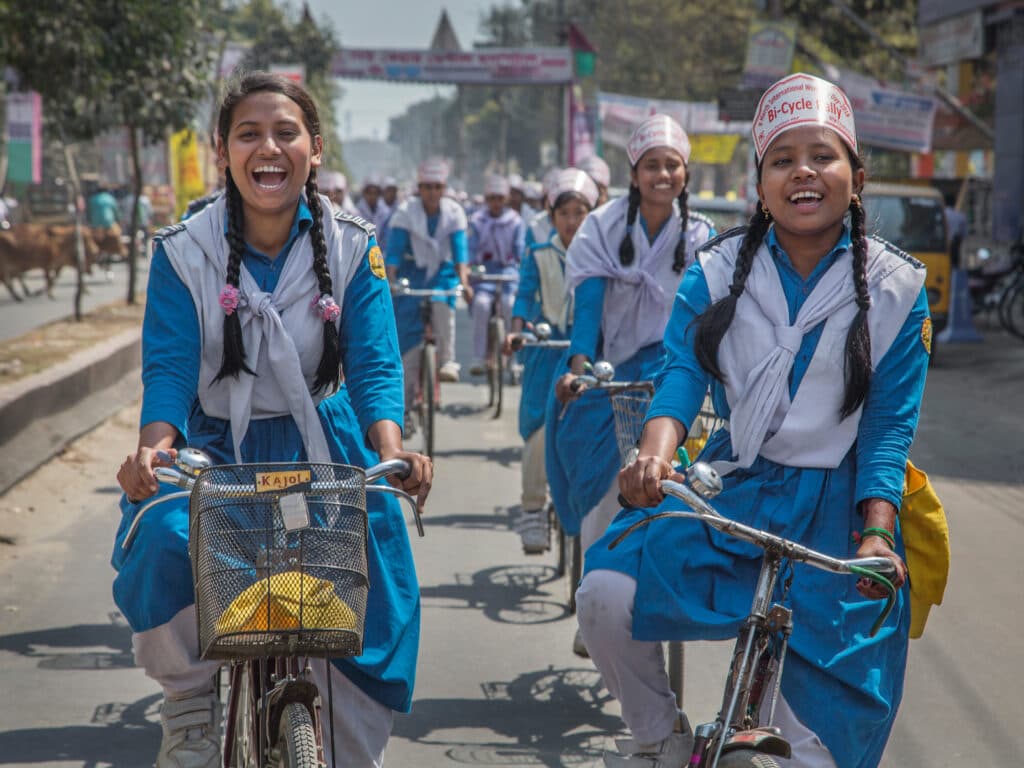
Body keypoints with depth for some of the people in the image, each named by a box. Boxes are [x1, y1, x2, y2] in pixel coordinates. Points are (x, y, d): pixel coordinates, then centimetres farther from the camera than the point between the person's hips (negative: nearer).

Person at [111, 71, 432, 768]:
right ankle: (190, 709, -5)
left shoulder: (353, 251, -3)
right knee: (164, 538, -31)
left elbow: (375, 368, -8)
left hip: (320, 447, 1)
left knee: (374, 597, -14)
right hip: (212, 446, -1)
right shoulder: (184, 251, -5)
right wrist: (154, 447, -31)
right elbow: (169, 368, -11)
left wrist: (391, 450, -28)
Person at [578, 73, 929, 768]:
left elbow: (890, 423, -6)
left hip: (835, 508, -1)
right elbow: (683, 370, -13)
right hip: (731, 487, 2)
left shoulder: (897, 287, -4)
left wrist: (875, 534, -19)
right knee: (606, 593, -20)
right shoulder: (718, 271, 0)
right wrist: (657, 452, -34)